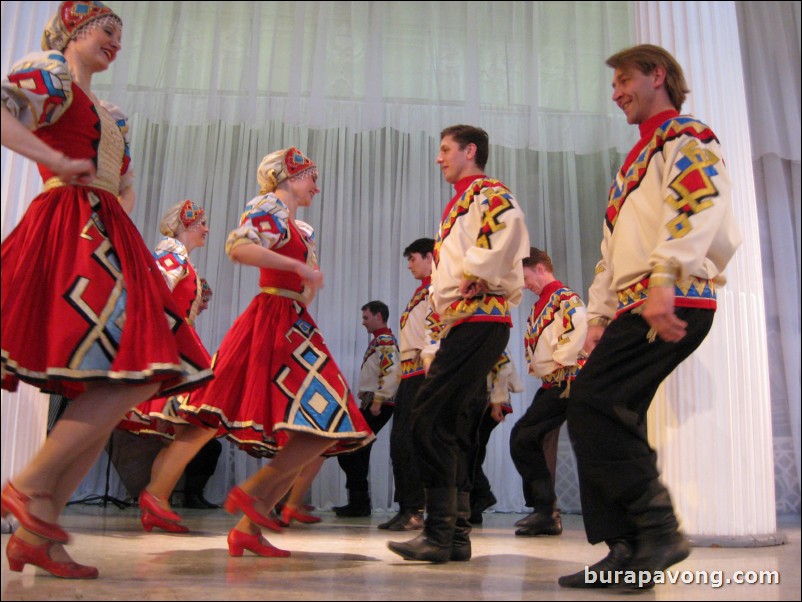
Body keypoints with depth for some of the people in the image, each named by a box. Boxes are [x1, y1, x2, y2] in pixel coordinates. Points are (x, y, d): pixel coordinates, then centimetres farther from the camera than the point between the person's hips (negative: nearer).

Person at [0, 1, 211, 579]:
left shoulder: (110, 114, 29)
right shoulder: (48, 73, 6)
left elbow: (126, 185, 35)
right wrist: (58, 161, -16)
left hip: (108, 238, 9)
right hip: (71, 233, -9)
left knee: (128, 380, -1)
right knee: (138, 373, -20)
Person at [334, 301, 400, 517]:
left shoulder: (385, 341, -10)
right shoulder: (379, 340, 21)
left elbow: (392, 373, -23)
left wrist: (378, 401, -24)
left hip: (376, 405, -10)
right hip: (371, 403, 10)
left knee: (348, 450, -10)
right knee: (357, 451, 11)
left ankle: (359, 503, -6)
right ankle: (359, 503, 16)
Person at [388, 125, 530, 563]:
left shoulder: (488, 194, -3)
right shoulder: (460, 203, 26)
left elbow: (505, 241, -25)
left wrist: (471, 279, -15)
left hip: (478, 321, -10)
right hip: (464, 325, 10)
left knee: (429, 416, -15)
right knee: (454, 424, 8)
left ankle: (439, 533, -13)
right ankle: (457, 535, 13)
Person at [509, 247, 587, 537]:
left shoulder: (566, 299, -9)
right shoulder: (540, 306, 19)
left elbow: (576, 334, -24)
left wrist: (559, 365, -19)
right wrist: (536, 367, 9)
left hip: (565, 383, -10)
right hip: (549, 384, 10)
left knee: (522, 438, -13)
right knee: (537, 445, 9)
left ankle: (545, 509, -4)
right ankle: (545, 513, 15)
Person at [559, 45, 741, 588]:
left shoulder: (686, 136, 3)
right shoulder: (638, 160, 30)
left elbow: (696, 207, -17)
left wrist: (663, 282, -30)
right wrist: (600, 315, 18)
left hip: (672, 302, -9)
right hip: (635, 306, 9)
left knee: (591, 402, -19)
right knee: (610, 418, 1)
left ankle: (658, 528, -10)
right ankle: (629, 551, 5)